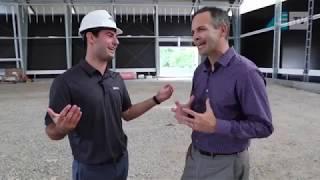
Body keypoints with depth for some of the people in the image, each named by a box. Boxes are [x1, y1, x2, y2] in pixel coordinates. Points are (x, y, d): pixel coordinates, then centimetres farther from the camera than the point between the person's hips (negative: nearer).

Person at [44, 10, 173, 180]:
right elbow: (52, 132, -15)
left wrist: (156, 99, 2)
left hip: (121, 161, 6)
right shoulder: (66, 81, -18)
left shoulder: (116, 79, 0)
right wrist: (62, 128, -37)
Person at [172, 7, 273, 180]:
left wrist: (217, 126, -27)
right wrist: (186, 111, -8)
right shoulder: (199, 70, 3)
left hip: (226, 163, -6)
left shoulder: (246, 72, -20)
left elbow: (263, 126, -19)